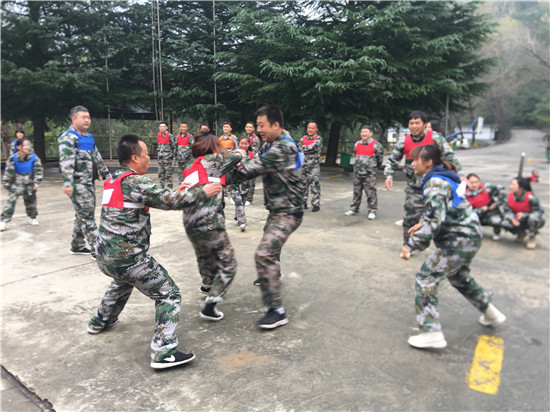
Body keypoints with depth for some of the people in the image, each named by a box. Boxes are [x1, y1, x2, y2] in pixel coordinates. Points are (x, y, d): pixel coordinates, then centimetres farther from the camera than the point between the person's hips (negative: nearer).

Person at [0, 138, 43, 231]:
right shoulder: (13, 158, -12)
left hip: (30, 184, 1)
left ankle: (33, 218, 35)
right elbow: (8, 172, -3)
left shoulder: (34, 157, -10)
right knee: (10, 202, -9)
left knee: (31, 201, 14)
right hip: (16, 184, -1)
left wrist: (36, 183, -11)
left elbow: (39, 170, -6)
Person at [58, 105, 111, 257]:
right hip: (78, 183, -9)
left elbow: (98, 158, 25)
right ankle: (96, 250, -5)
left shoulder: (89, 137, 18)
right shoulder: (68, 137, -9)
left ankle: (77, 246, 28)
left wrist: (107, 175, 23)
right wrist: (67, 183, -29)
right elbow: (66, 161, -20)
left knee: (82, 215, 16)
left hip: (89, 182, 9)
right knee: (87, 216, -8)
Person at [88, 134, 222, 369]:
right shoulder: (134, 181, -16)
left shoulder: (113, 180, 11)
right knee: (168, 294, -2)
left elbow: (150, 199, 18)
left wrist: (174, 193, 12)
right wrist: (202, 193, -10)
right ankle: (164, 352, -6)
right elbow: (167, 201, -19)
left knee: (123, 282, 39)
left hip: (105, 256, 9)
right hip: (127, 258, -9)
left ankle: (100, 322, 54)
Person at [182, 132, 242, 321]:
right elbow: (236, 157, 6)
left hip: (189, 223, 8)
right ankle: (210, 306, 0)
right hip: (210, 224, -8)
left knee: (204, 256, 33)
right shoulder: (213, 160, -3)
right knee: (228, 264, 4)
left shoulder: (190, 168, 16)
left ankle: (207, 284, 57)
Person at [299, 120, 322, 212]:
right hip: (303, 166, 5)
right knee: (303, 185, 10)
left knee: (315, 186, -5)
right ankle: (303, 203, 19)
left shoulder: (318, 139, -3)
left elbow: (312, 147, -18)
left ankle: (316, 205, 1)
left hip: (314, 167, -5)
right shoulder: (303, 138, 13)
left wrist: (304, 148, -6)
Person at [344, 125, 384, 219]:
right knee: (356, 192, 13)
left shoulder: (376, 145, -7)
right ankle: (354, 209, 23)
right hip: (357, 173, 5)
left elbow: (380, 159, 2)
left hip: (369, 174, -5)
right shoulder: (357, 144, 10)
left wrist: (373, 167, 11)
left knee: (371, 193, -3)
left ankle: (372, 211, 4)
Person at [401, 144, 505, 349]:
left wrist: (411, 245, -29)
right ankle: (490, 313, 46)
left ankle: (431, 332, -11)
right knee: (459, 276, 30)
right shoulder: (443, 177, 12)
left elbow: (434, 220, -28)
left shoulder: (435, 183, -19)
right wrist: (422, 224, 11)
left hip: (458, 240, -10)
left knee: (426, 279, -9)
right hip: (470, 236, 11)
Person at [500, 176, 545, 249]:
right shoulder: (510, 195, -12)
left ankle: (532, 238, -9)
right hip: (519, 221, 4)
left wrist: (523, 215, -35)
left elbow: (539, 211, -22)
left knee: (533, 217, -39)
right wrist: (512, 218, -32)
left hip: (535, 221, -4)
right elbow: (507, 210, -10)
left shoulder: (530, 197, -26)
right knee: (505, 223, -23)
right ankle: (521, 232, 11)